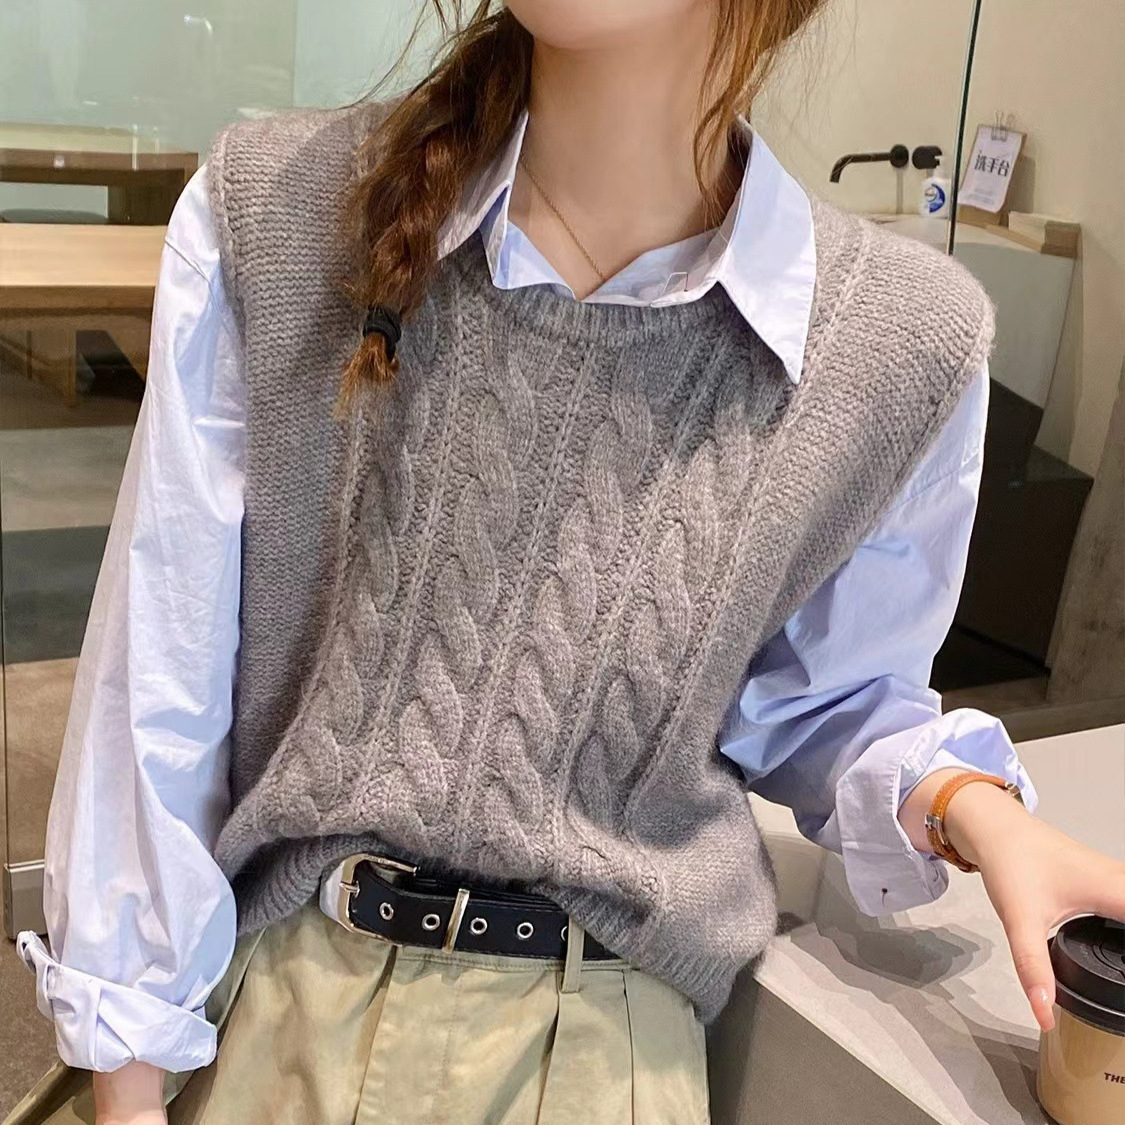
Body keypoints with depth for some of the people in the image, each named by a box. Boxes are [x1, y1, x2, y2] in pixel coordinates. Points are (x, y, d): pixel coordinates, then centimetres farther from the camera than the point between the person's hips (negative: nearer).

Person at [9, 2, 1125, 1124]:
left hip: (602, 1032, 1)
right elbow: (163, 686, -8)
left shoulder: (904, 338, -11)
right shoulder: (267, 211, -13)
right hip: (262, 999, 1)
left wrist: (969, 808, -14)